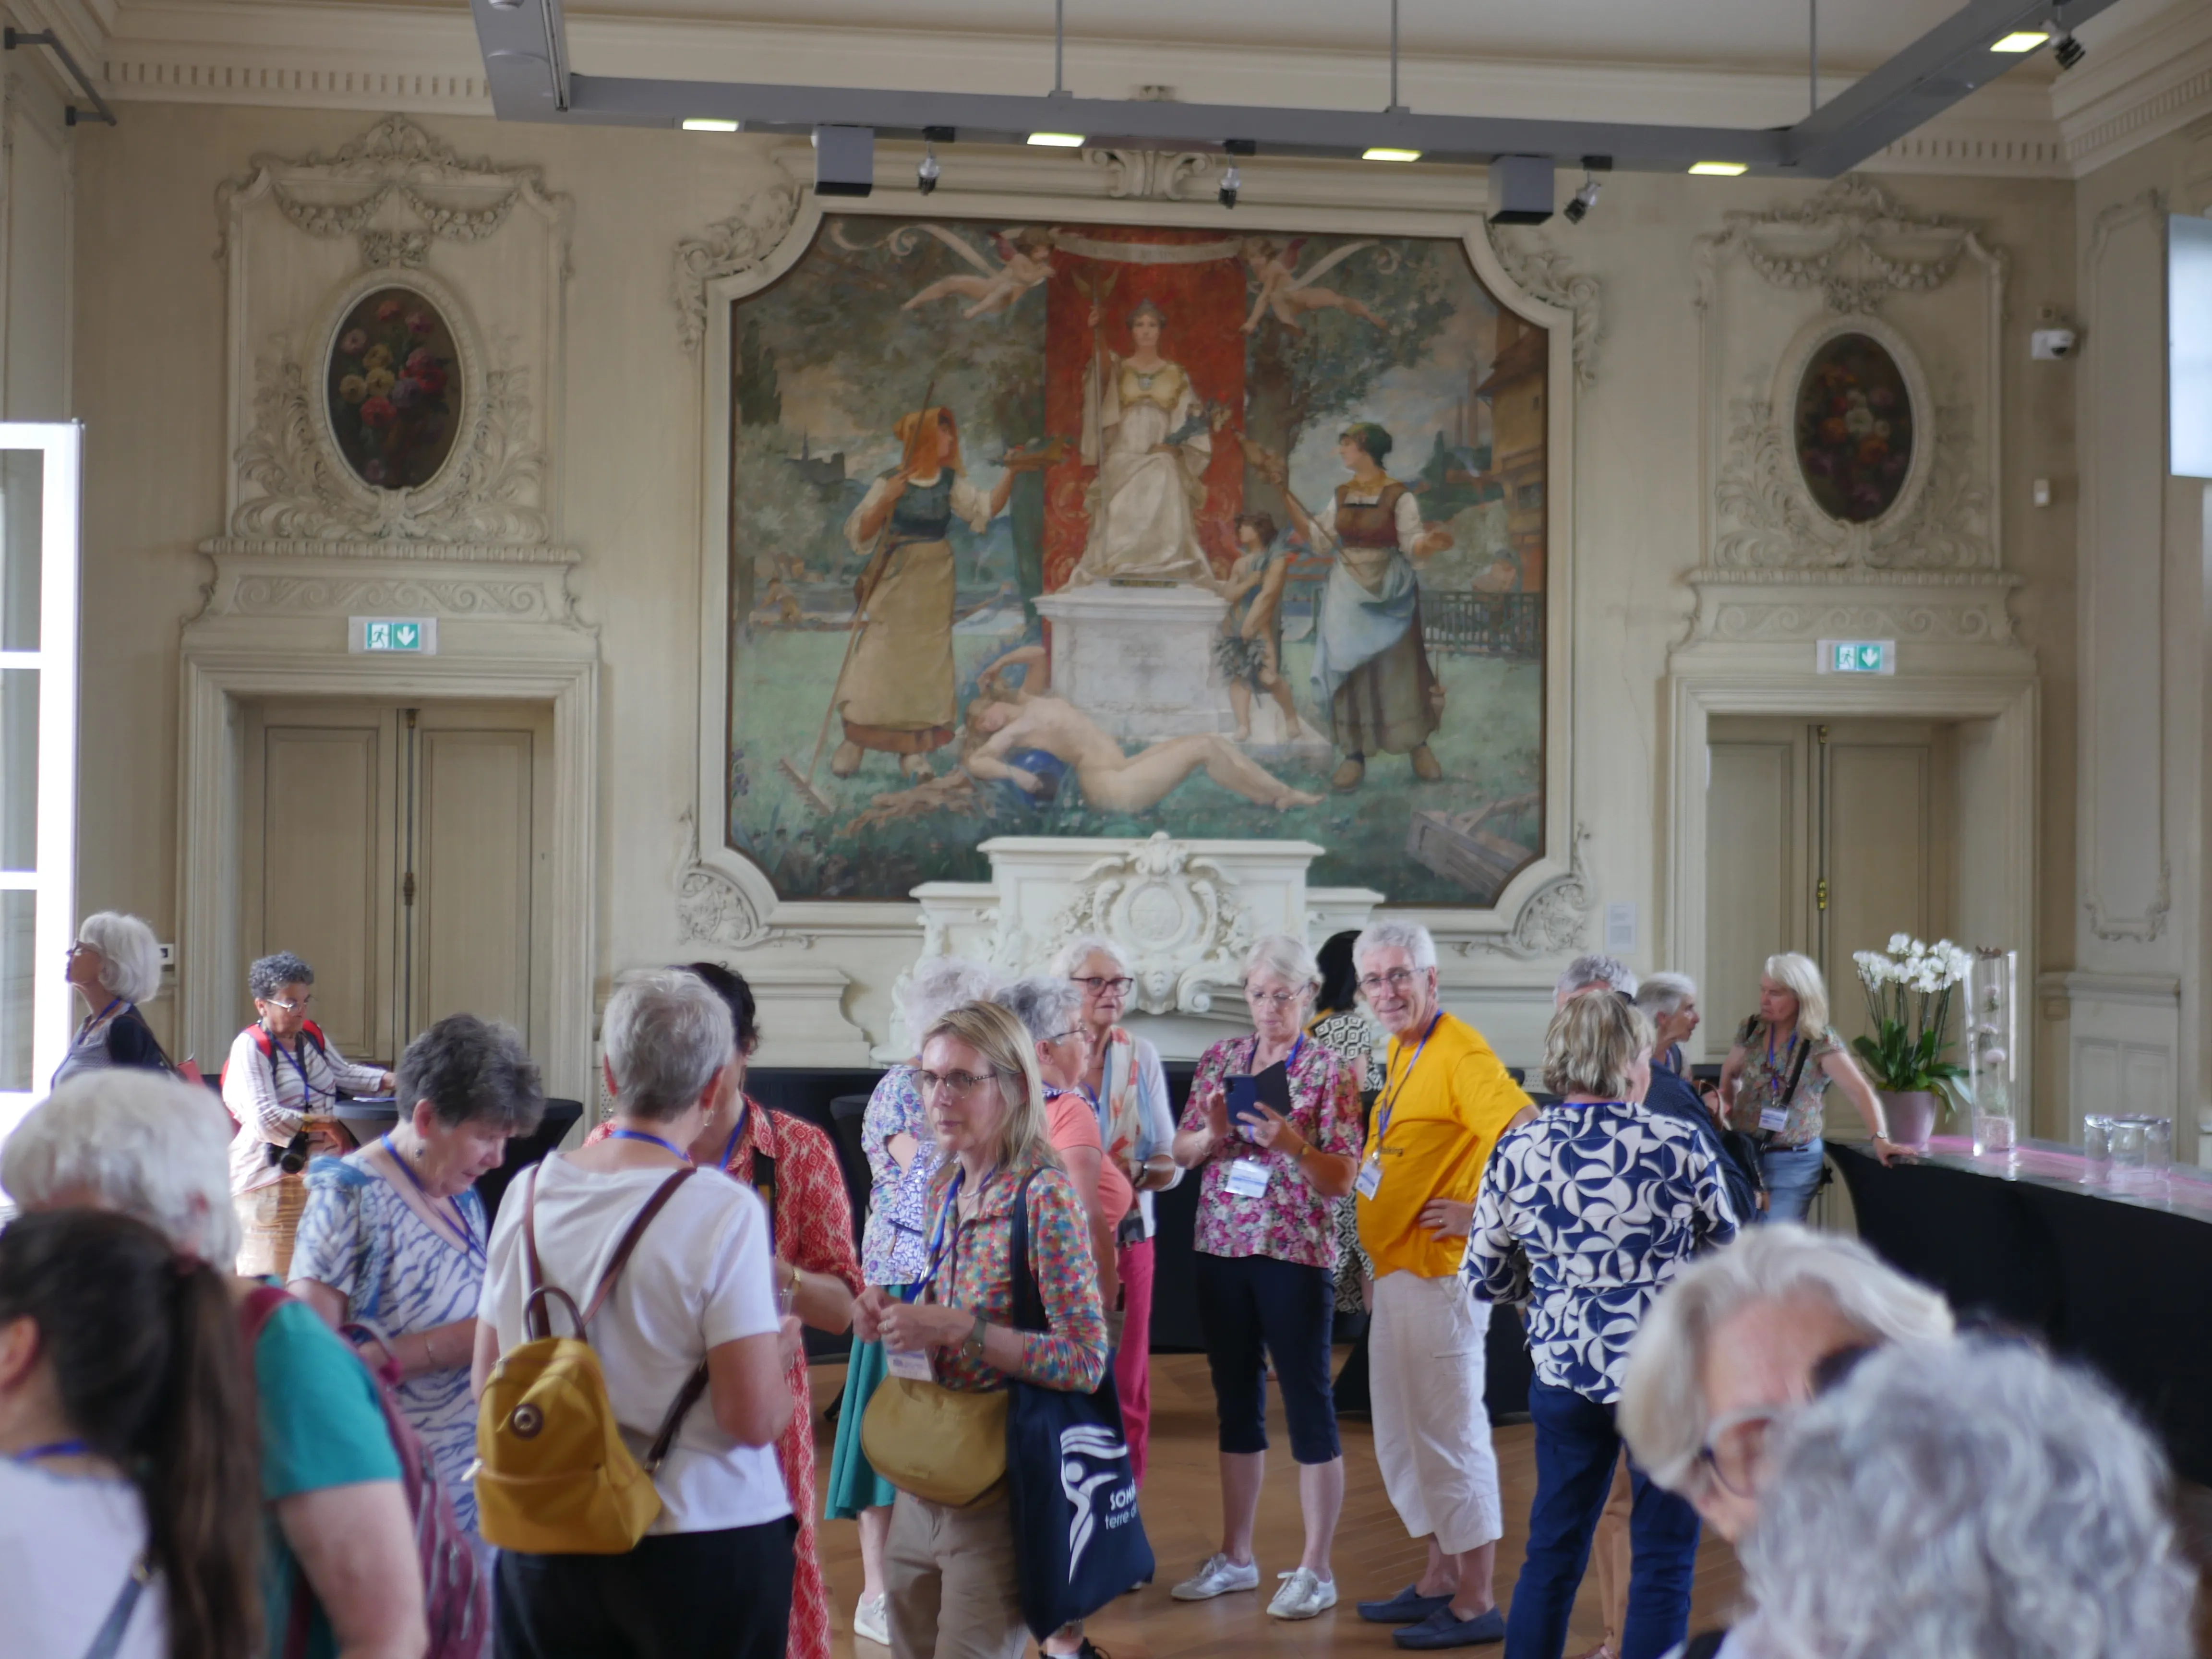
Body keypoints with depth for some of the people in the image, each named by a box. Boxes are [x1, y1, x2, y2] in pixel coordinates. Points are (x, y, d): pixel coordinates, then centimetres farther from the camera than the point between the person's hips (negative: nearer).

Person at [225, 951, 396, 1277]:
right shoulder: (250, 1047, -12)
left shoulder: (312, 1035, 9)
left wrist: (393, 1080, 9)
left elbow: (345, 1074, 24)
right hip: (272, 1173, -7)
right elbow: (265, 1118, -21)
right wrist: (325, 1124, -20)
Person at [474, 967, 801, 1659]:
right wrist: (780, 1350, 1)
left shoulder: (531, 1191, -2)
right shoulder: (724, 1212, -17)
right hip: (702, 1543, -4)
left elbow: (487, 1384, 6)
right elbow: (755, 1419, -18)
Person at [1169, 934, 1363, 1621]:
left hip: (1296, 1254, -5)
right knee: (1235, 1398, 13)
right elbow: (1181, 1152, 9)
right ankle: (1235, 1557, 24)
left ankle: (1316, 1570, 9)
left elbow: (1343, 1179, -9)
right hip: (1222, 1248, 5)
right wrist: (1210, 1135, -12)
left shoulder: (1330, 1069, -5)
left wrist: (1291, 1142, -24)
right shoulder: (1221, 1057, 8)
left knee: (1307, 1404, 0)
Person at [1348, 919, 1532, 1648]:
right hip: (1395, 1271, 10)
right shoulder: (1403, 1051, 12)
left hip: (1438, 1274, -10)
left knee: (1450, 1436, -2)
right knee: (1403, 1437, 18)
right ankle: (1440, 1580, 30)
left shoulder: (1460, 1054, -18)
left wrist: (1482, 1218, -21)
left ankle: (1476, 1603, 7)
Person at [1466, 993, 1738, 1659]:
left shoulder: (1516, 1151, -5)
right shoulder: (1681, 1146, -11)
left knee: (1551, 1553, 17)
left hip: (1563, 1373, 3)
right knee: (1663, 1562, 8)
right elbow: (1726, 1254, 3)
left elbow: (1485, 1279, 2)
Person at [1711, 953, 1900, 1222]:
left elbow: (1860, 1091, -20)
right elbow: (1730, 1073, 21)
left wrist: (1880, 1138, -33)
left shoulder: (1822, 1044, -11)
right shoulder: (1751, 1030, 2)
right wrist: (1727, 1104, 2)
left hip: (1794, 1162, -3)